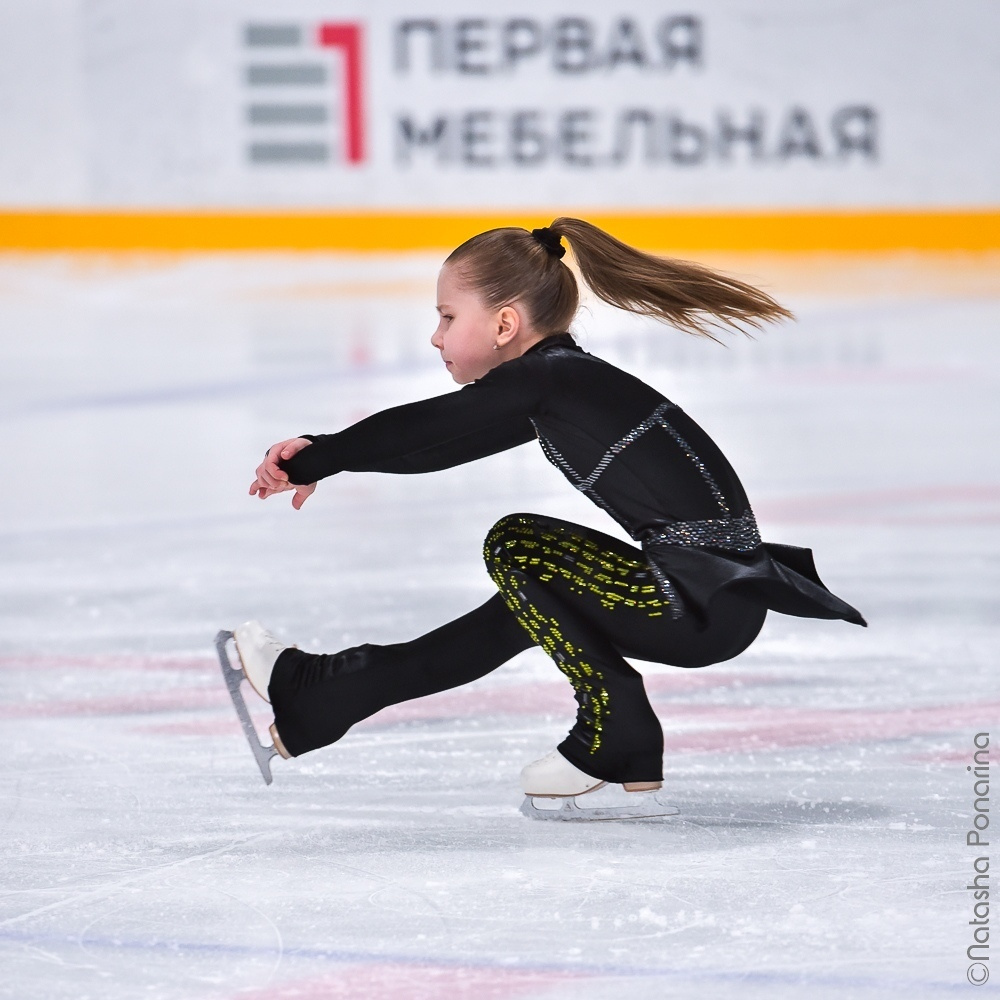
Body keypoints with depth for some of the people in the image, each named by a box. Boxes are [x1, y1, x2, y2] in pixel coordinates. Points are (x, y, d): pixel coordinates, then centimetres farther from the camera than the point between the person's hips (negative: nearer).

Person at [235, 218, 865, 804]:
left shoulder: (547, 378, -11)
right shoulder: (559, 382, 15)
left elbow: (422, 429, -9)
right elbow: (438, 440, 20)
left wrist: (316, 461, 2)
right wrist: (320, 462, 18)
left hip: (706, 601, -10)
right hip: (717, 591, 10)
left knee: (516, 546, -5)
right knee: (525, 607, 19)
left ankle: (618, 738, -2)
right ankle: (314, 698, 27)